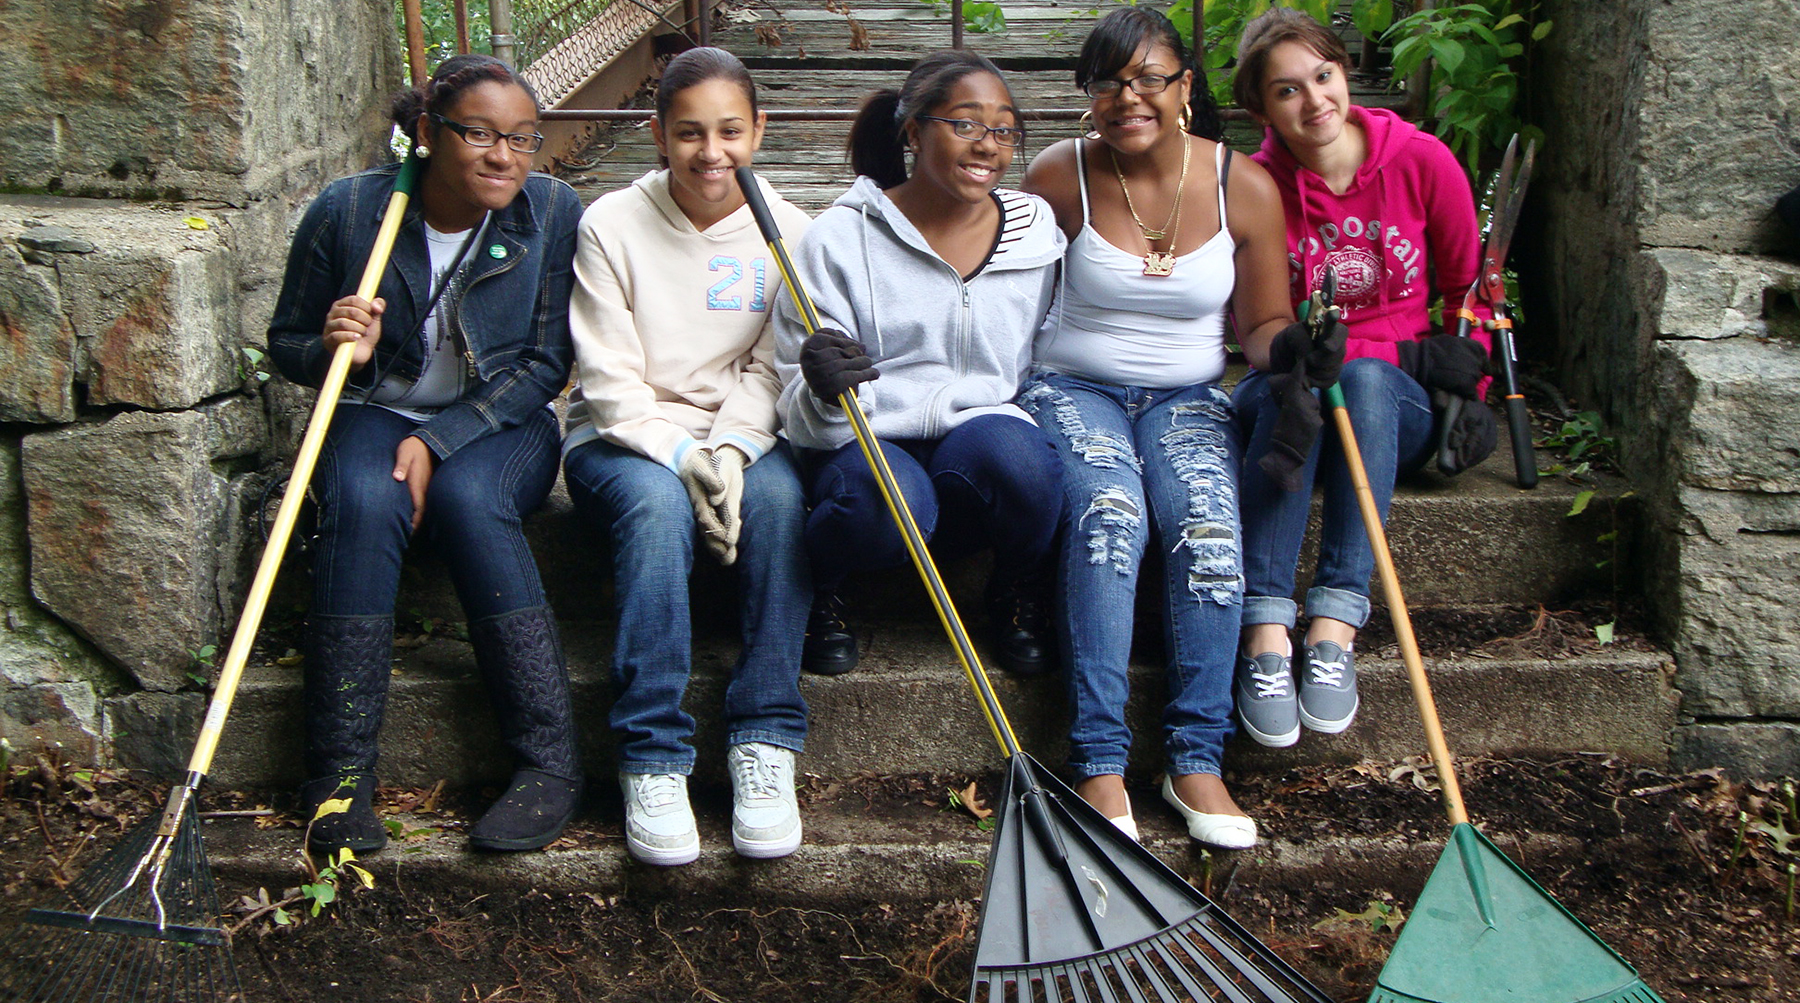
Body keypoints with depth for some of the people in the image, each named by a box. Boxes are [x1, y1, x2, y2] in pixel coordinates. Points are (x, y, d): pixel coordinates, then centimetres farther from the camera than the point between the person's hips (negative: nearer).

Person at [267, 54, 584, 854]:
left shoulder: (552, 212, -10)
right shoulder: (346, 212, -9)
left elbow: (546, 363, -8)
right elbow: (287, 344, 2)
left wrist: (438, 441, -18)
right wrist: (336, 350, -23)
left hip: (502, 426, 0)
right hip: (376, 416, 1)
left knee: (467, 499, -34)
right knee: (364, 502, -33)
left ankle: (550, 764, -31)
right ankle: (339, 779, -29)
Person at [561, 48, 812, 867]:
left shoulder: (786, 232, -1)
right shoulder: (611, 225, -7)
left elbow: (774, 370, -4)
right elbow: (611, 383, -10)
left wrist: (728, 450, -22)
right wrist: (685, 460, -24)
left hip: (742, 436, 2)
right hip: (625, 438, -1)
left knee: (776, 493, -33)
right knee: (657, 504, -36)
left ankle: (765, 744, -29)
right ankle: (652, 760, -32)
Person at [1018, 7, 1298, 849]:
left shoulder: (1243, 187, 1)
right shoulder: (1060, 177, -3)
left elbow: (1264, 322, 8)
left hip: (1186, 398, 2)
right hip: (1074, 390, -1)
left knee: (1209, 522, -30)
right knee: (1108, 513, -33)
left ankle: (1196, 759, -25)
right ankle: (1099, 764, -32)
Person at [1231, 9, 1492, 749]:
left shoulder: (1422, 162, -3)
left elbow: (1469, 288, 9)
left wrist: (1468, 390, -4)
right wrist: (1412, 356, -20)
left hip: (1397, 407, 1)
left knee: (1363, 379, -34)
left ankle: (1334, 625, -40)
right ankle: (1265, 629, -44)